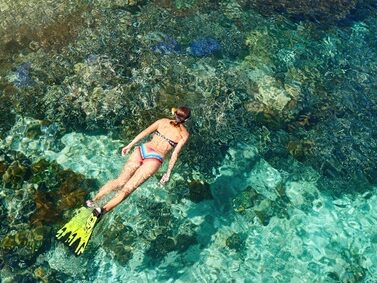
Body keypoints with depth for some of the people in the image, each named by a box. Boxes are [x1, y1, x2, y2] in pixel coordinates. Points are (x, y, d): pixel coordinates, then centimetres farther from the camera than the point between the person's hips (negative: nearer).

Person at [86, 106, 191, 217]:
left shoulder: (163, 121, 14)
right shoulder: (184, 134, 6)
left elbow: (144, 132, 11)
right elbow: (175, 154, 2)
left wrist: (129, 145, 18)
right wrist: (168, 172, 7)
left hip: (142, 150, 3)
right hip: (154, 159, -3)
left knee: (120, 181, 11)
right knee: (128, 188, -4)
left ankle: (93, 201, -1)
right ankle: (102, 210, -17)